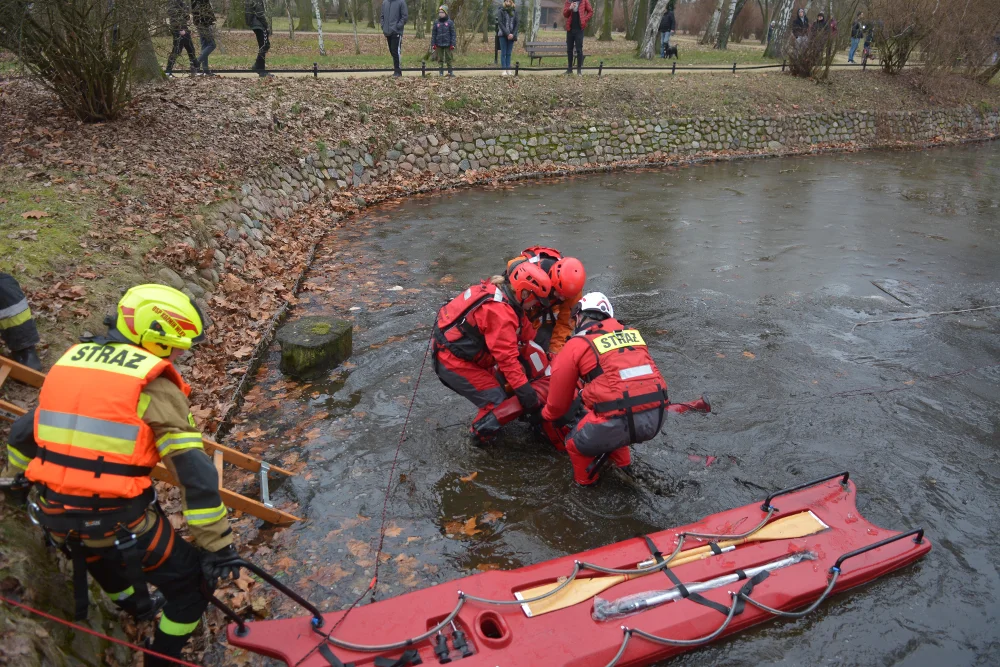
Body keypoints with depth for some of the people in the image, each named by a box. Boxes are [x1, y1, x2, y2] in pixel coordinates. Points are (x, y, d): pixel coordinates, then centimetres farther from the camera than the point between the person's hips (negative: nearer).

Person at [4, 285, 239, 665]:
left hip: (53, 517, 7)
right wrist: (217, 545, -13)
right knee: (192, 583, 14)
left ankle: (137, 606, 61)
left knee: (97, 548, 41)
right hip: (117, 522, -7)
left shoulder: (70, 361, 8)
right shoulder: (153, 382, -12)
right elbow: (194, 470, -18)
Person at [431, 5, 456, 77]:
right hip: (439, 44, 2)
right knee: (440, 59, 6)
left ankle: (450, 71, 12)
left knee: (448, 58, 5)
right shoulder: (436, 23, 3)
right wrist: (433, 44, 0)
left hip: (447, 44, -2)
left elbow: (453, 34, -1)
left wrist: (453, 44, -6)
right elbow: (433, 34, 6)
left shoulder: (450, 22, -1)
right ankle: (441, 72, 12)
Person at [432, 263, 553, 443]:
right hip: (454, 362, -9)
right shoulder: (500, 313, -28)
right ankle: (482, 434, 19)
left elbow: (525, 332, 8)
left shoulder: (498, 290, 0)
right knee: (498, 402, -5)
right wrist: (529, 398, -23)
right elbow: (508, 359, -28)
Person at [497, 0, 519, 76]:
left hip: (511, 35, 3)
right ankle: (503, 70, -1)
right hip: (503, 35, -3)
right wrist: (507, 34, -16)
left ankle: (508, 69, 7)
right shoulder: (501, 10, -3)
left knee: (509, 53, 4)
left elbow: (516, 24, 7)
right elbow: (500, 23, -9)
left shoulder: (514, 11, 7)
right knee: (503, 53, -2)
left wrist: (514, 35, -6)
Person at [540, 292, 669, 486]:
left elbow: (559, 396, 12)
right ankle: (622, 464, 43)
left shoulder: (576, 345, 4)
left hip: (620, 421, -7)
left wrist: (548, 418, 34)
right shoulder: (631, 333, 21)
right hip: (656, 417, 7)